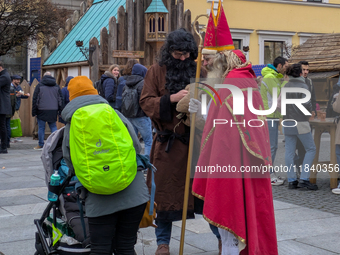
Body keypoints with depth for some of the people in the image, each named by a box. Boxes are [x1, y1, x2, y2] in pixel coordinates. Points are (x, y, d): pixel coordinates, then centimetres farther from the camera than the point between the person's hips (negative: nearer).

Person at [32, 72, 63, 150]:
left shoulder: (39, 85, 1)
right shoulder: (56, 86, 10)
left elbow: (35, 99, -1)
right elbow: (60, 99, 11)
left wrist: (34, 112, 1)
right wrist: (60, 111, 13)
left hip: (42, 111, -3)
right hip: (53, 111, 3)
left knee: (41, 128, 4)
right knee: (53, 127, 9)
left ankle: (40, 145, 8)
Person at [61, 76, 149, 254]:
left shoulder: (69, 129, 6)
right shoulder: (115, 115, 5)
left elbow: (72, 165, 9)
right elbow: (137, 148, 8)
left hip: (100, 201, -1)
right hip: (134, 194, 1)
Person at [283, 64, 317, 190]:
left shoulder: (285, 87, 6)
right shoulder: (303, 86, -10)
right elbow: (306, 104, -18)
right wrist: (309, 112, 3)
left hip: (288, 123, 6)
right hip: (300, 123, -6)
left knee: (289, 151, 6)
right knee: (311, 149, 4)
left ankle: (291, 180, 9)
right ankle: (304, 179, -3)